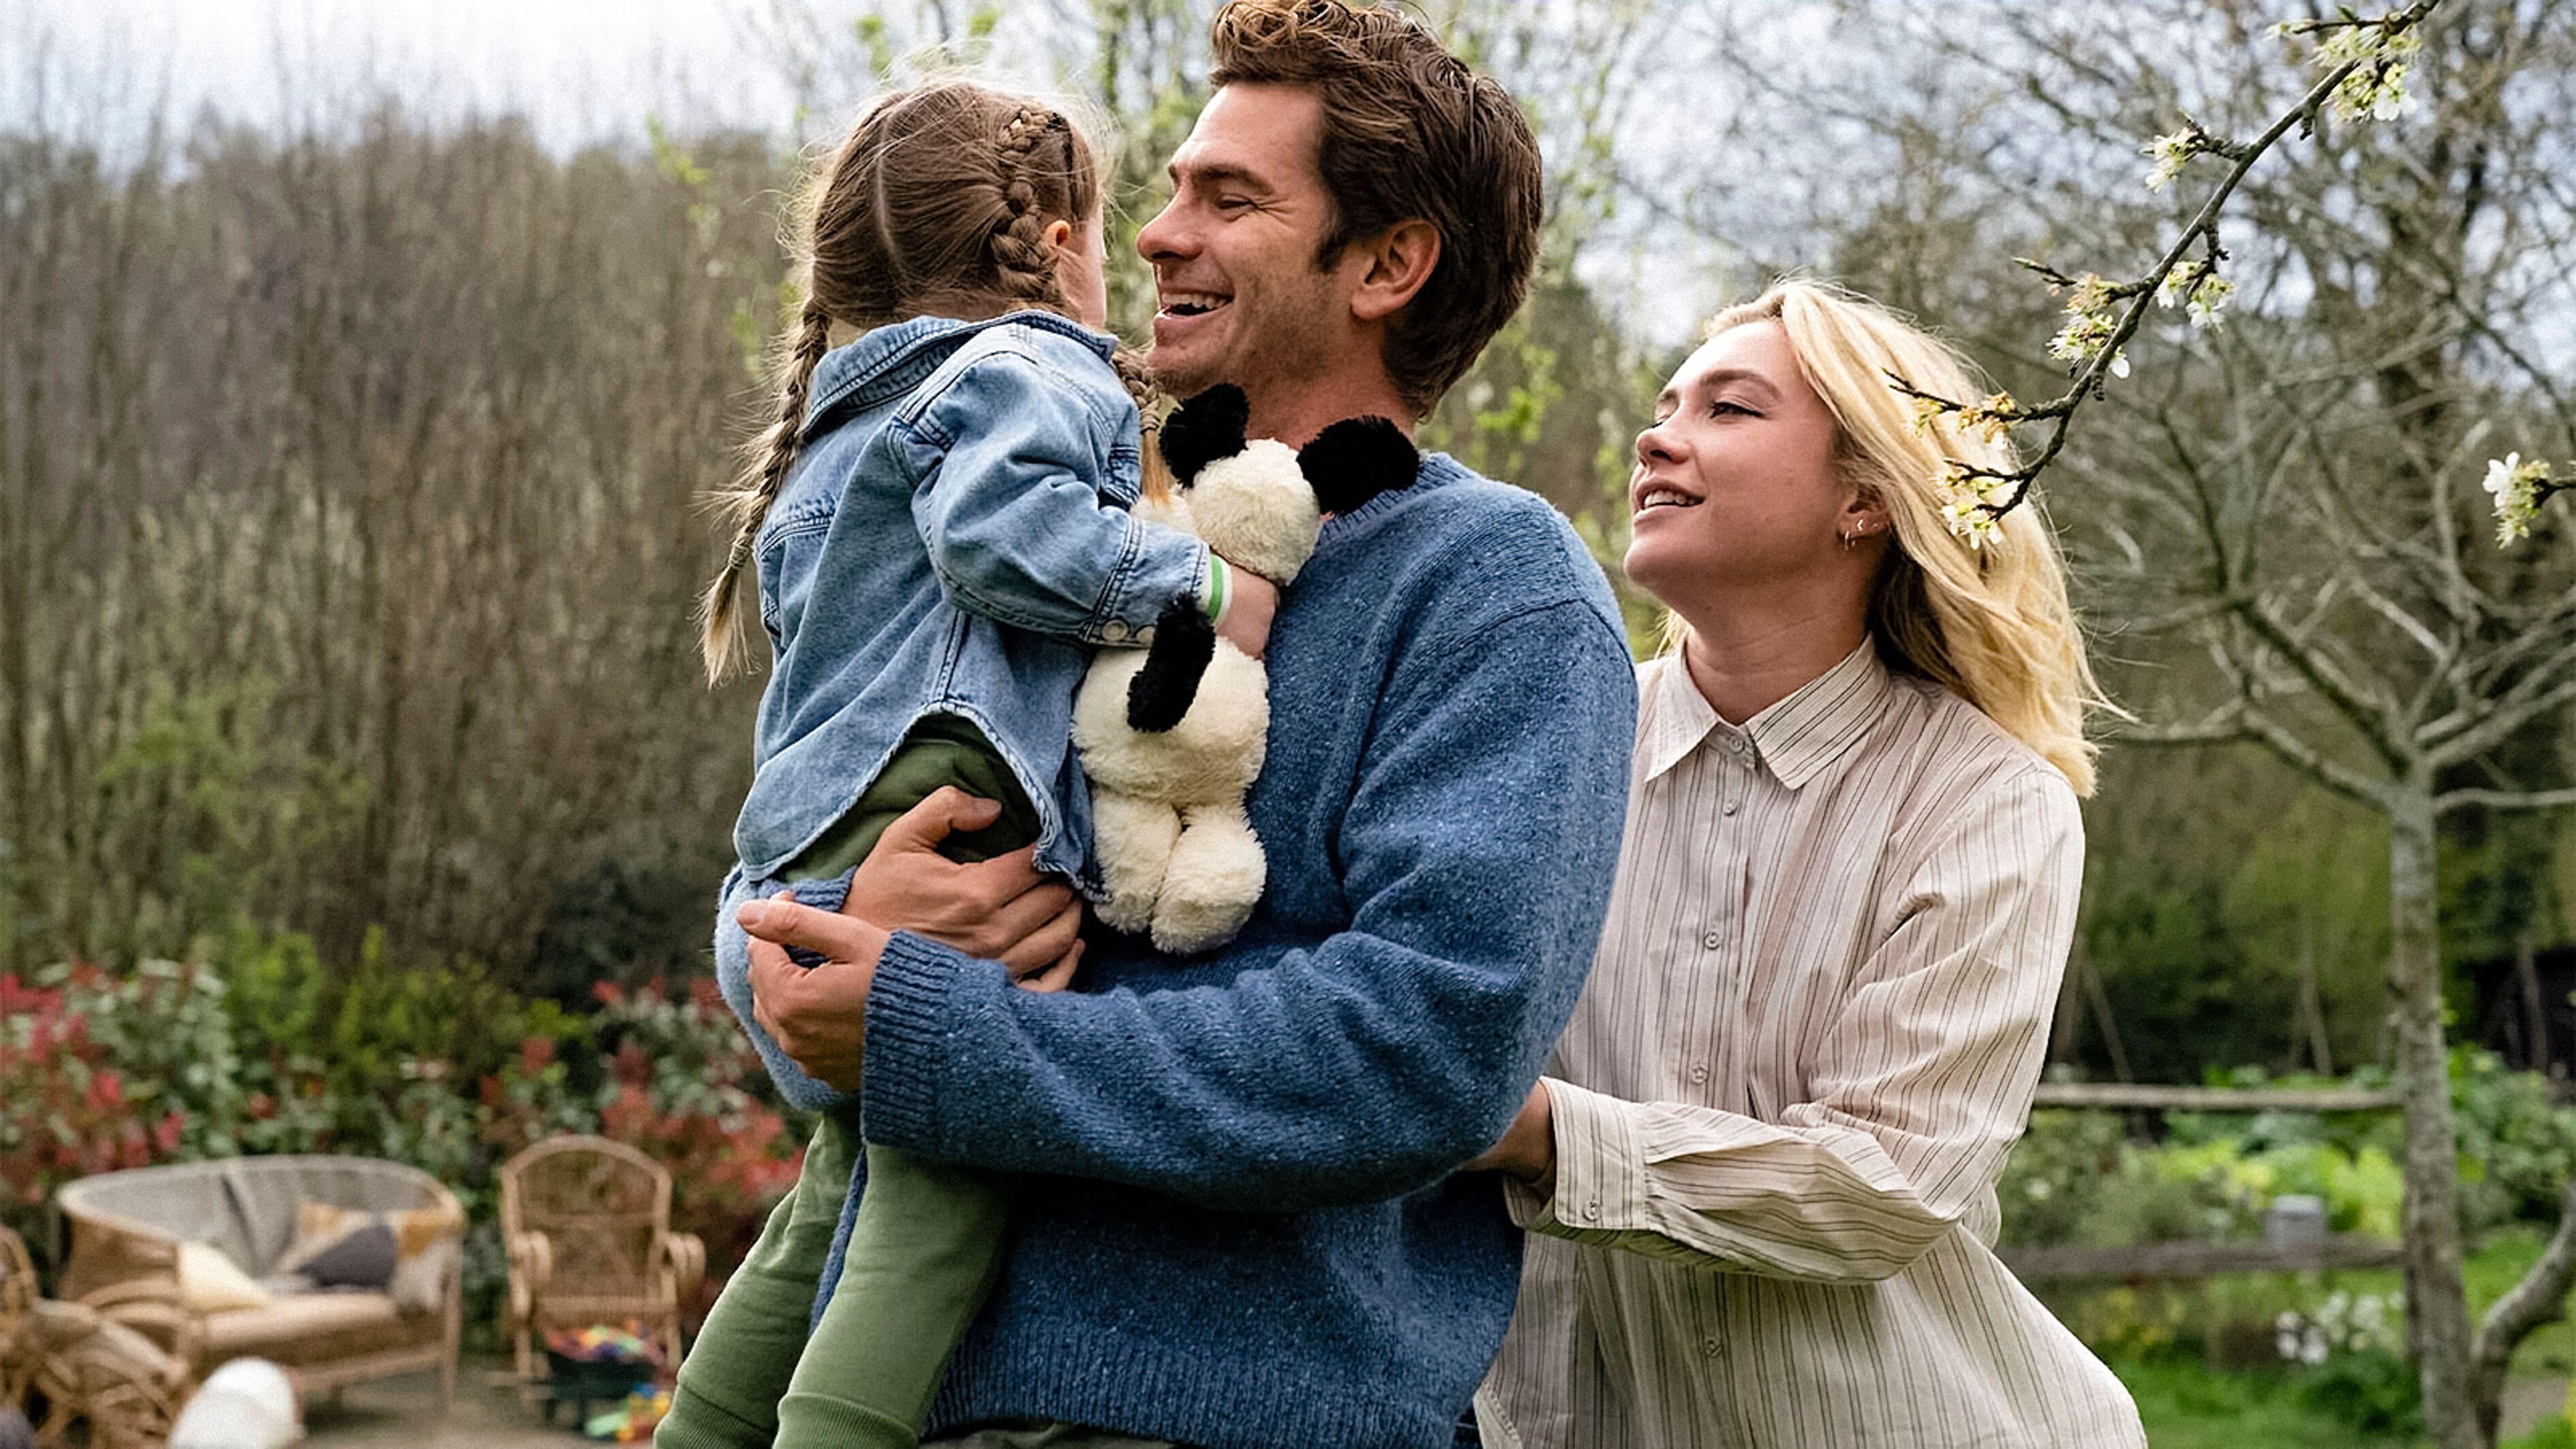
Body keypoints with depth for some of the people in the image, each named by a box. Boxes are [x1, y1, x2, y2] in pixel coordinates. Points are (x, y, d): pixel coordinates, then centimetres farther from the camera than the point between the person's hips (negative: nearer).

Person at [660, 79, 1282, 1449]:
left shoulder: (844, 428, 30)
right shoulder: (1036, 371, 1)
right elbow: (998, 530, -19)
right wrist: (1198, 582, -14)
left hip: (800, 874, 10)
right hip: (939, 825, -10)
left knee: (842, 1202, 22)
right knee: (940, 1209, -15)